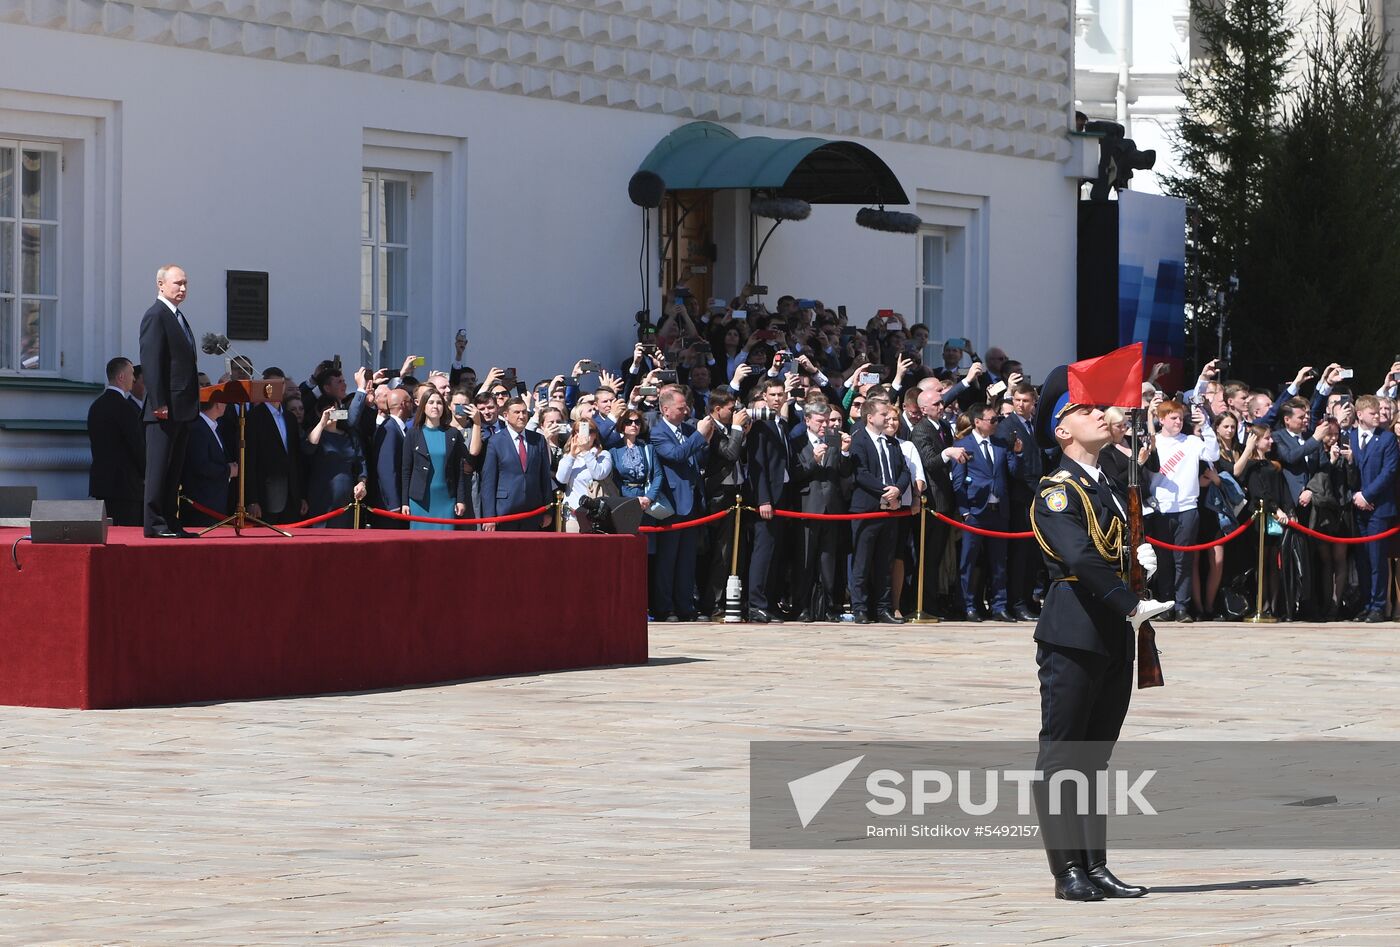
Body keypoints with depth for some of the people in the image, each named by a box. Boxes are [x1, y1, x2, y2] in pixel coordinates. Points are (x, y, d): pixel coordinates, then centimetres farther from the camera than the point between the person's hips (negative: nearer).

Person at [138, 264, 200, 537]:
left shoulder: (179, 318, 20)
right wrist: (158, 403, -21)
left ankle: (170, 522, 14)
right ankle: (154, 523, -8)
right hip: (165, 409, -9)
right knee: (159, 467, -8)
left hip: (182, 409, 9)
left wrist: (192, 404, 16)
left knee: (174, 469, 11)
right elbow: (150, 362, -16)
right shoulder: (156, 316, -9)